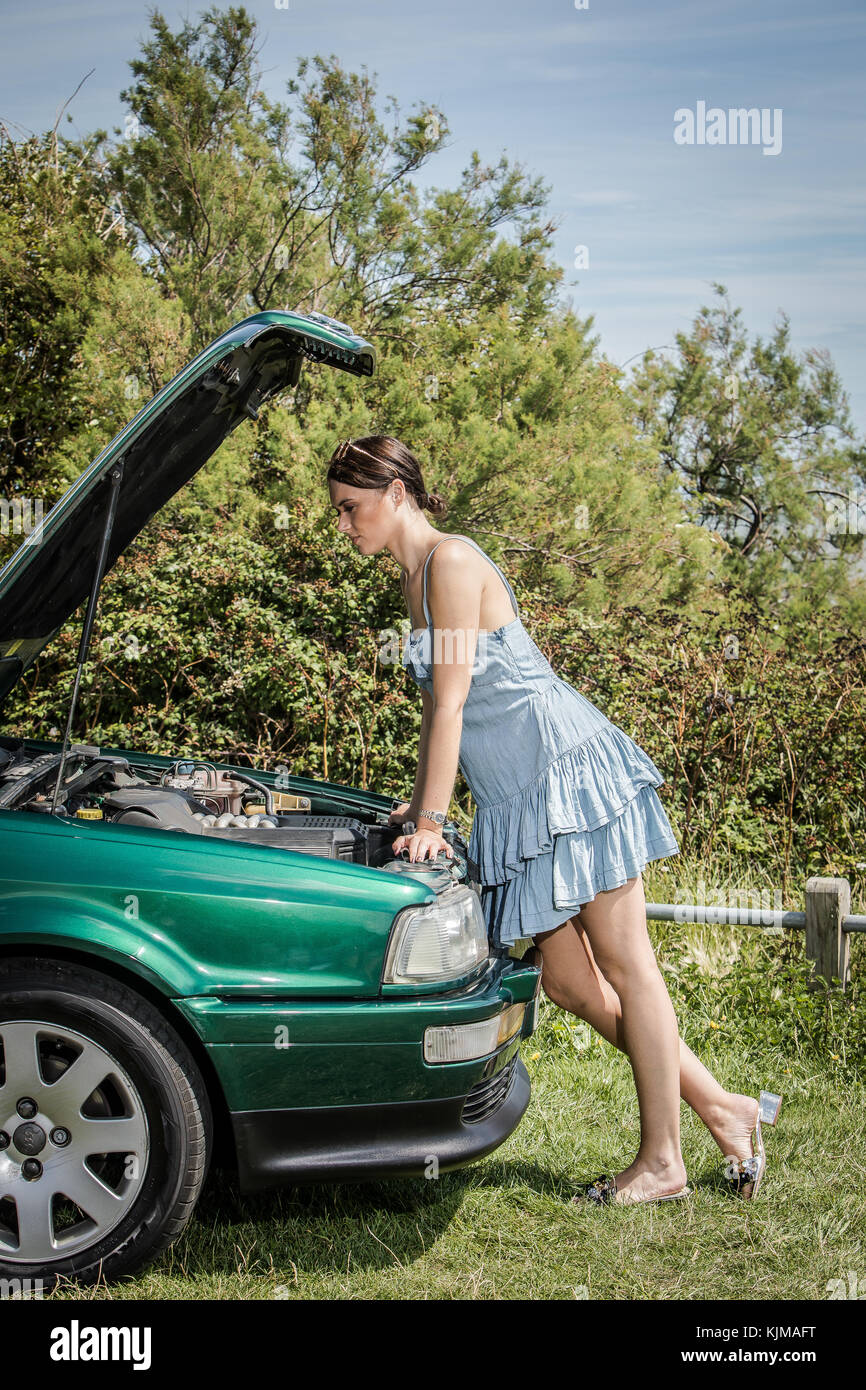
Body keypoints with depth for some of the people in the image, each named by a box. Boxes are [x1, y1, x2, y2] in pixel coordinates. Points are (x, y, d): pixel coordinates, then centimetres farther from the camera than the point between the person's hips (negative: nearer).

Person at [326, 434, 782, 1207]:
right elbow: (442, 704, 23)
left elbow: (451, 701, -14)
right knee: (570, 983, 7)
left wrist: (432, 822, -13)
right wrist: (419, 806, 25)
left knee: (624, 966, -1)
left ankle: (663, 1162, 8)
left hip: (571, 767, -9)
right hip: (517, 800, 9)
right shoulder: (416, 576, 16)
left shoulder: (451, 561, -12)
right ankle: (723, 1109, 18)